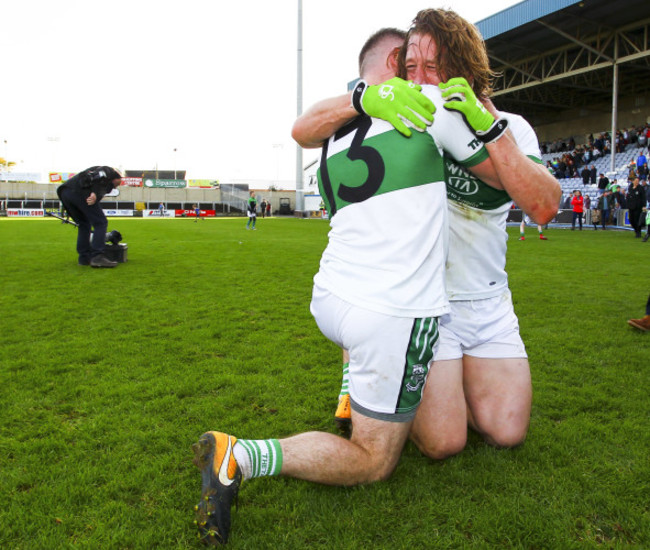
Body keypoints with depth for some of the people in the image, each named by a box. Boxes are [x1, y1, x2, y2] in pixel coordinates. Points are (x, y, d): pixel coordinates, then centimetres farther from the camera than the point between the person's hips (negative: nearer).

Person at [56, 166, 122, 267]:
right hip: (80, 191, -9)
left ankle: (84, 257, 16)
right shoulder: (109, 171, 18)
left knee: (84, 224, 20)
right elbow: (99, 176, -6)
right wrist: (95, 193, -19)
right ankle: (97, 257, -13)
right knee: (100, 223, -5)